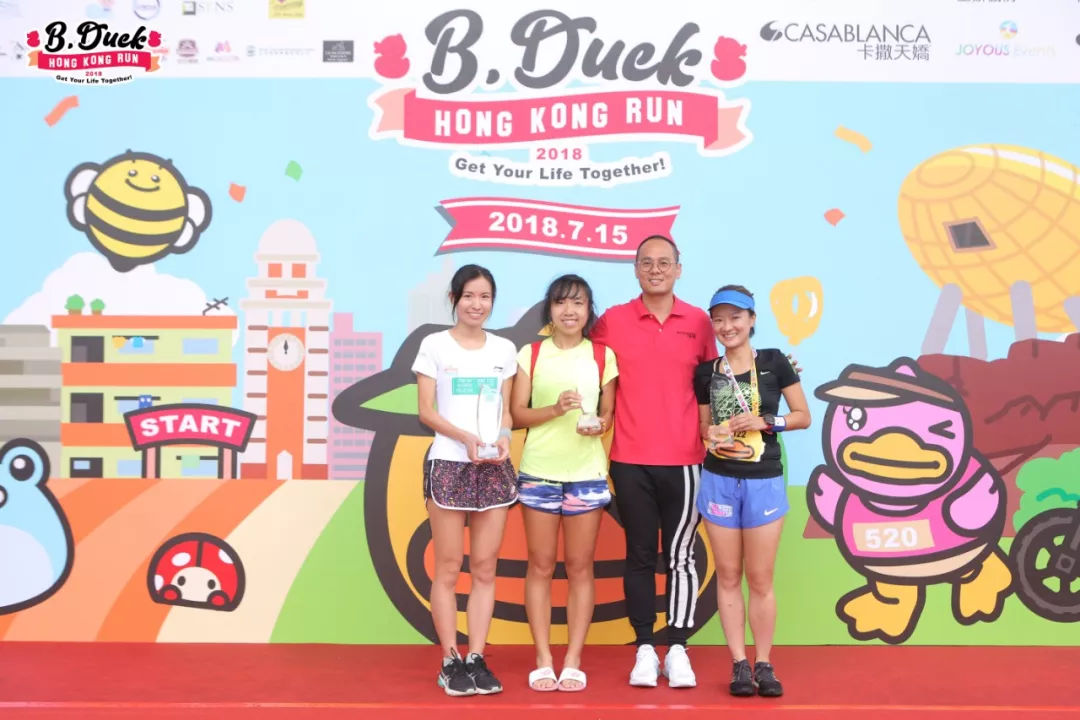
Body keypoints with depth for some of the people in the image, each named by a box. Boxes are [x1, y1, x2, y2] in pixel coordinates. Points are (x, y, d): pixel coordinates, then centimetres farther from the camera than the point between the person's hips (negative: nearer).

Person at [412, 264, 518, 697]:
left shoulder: (504, 349, 10)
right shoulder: (434, 345, 1)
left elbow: (506, 409, 11)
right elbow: (426, 411, -4)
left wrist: (504, 437, -10)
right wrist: (465, 437, -19)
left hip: (494, 467, 3)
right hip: (448, 465, -3)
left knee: (485, 567, 5)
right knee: (448, 568, 1)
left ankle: (476, 659, 12)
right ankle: (451, 661, 10)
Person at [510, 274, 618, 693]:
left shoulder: (603, 356, 5)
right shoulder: (530, 354, 3)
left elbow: (609, 413, 7)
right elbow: (517, 414, 0)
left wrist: (599, 424, -15)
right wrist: (555, 409, -17)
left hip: (587, 473, 0)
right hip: (538, 472, 0)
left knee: (579, 566, 5)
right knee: (541, 566, 4)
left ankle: (573, 662, 13)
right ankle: (543, 661, 13)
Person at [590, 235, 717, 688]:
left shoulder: (698, 322, 5)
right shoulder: (612, 321, 2)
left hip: (684, 460, 1)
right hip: (630, 461, 0)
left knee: (680, 555, 4)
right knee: (640, 555, 6)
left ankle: (677, 651, 13)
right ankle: (645, 650, 15)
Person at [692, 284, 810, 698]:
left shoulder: (773, 362, -1)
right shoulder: (706, 373, 5)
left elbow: (803, 416, 2)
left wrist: (764, 422, -13)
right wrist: (711, 437, -10)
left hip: (765, 482, -2)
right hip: (719, 480, 2)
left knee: (760, 579, 3)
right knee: (728, 576, 6)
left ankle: (764, 665, 15)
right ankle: (739, 664, 15)